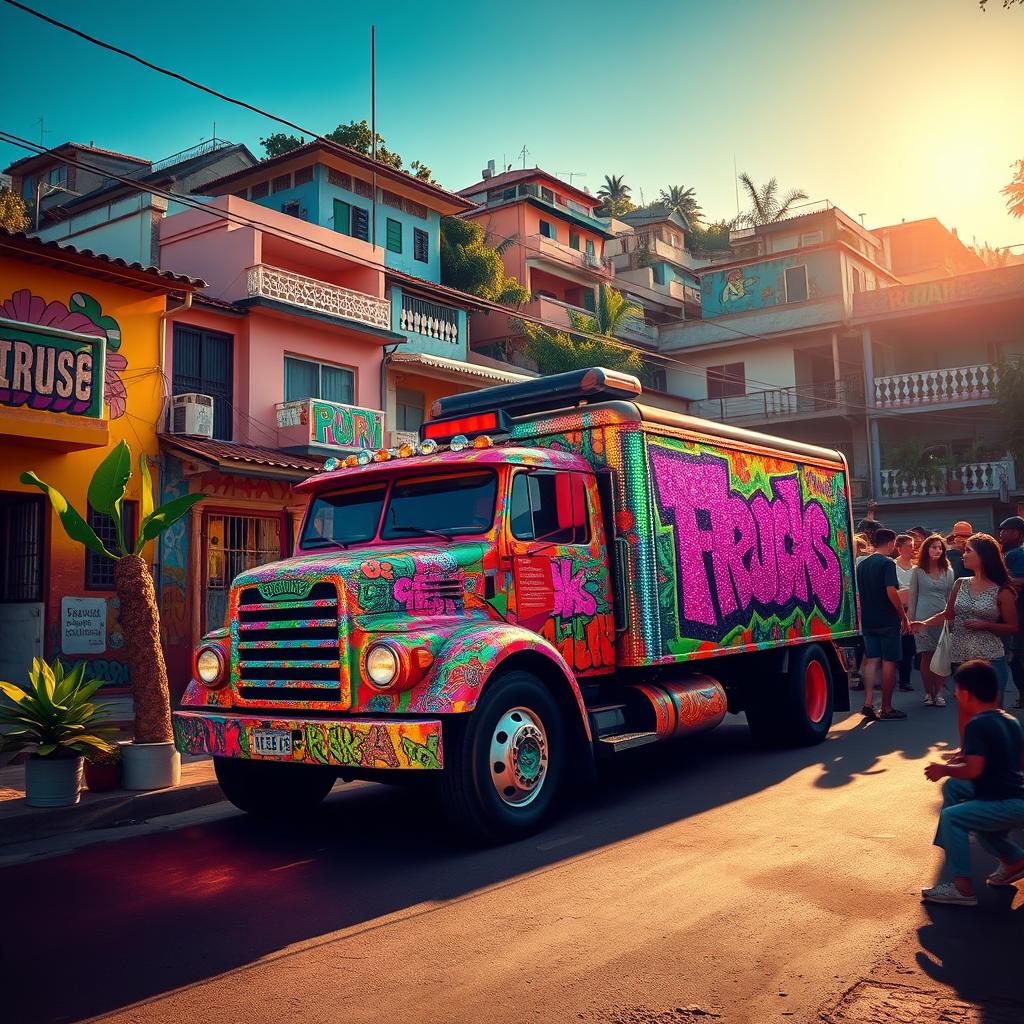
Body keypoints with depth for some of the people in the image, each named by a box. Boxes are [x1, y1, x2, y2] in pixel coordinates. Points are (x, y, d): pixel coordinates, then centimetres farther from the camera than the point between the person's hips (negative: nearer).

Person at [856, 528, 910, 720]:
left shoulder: (862, 564, 11)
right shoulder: (887, 563, -11)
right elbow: (891, 592, -20)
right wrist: (904, 617, -13)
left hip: (868, 621, 6)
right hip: (887, 621, -6)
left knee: (871, 660, 9)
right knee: (889, 662, 1)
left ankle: (868, 703, -1)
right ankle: (887, 709, 5)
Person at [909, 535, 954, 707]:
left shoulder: (948, 572, 8)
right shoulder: (918, 571, 2)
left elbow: (950, 596, 12)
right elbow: (912, 596, 5)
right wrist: (910, 619, 3)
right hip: (923, 618, -1)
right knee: (926, 656, -1)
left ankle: (938, 692, 6)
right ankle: (928, 693, 8)